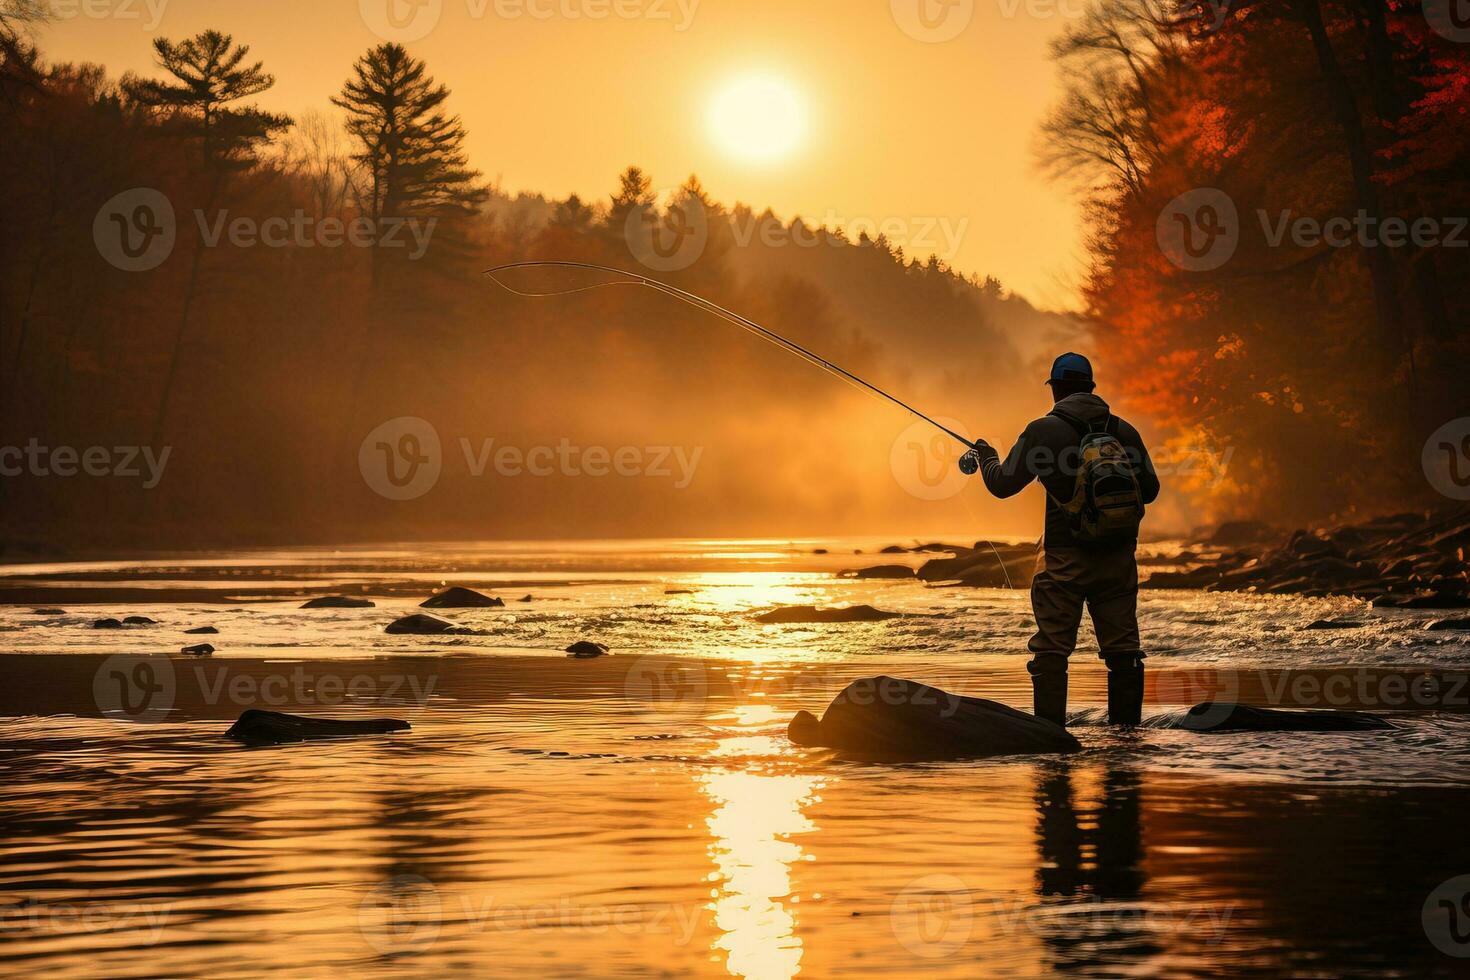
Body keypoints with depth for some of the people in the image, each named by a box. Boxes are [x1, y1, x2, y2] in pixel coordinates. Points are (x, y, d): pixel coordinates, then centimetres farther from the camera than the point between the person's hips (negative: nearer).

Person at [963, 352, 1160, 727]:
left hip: (1067, 559, -4)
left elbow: (1002, 484, 0)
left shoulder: (1044, 431, -6)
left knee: (1051, 647, 0)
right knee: (1122, 648, 8)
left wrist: (987, 458, 22)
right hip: (1119, 557, 4)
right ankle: (1127, 725, 10)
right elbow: (1150, 490, 11)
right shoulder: (1124, 431, 5)